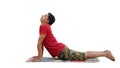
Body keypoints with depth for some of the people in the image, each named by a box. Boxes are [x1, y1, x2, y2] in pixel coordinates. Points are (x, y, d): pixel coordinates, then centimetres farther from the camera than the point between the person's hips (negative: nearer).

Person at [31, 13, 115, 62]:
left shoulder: (43, 26, -15)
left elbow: (39, 43, -17)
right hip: (61, 49, 9)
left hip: (61, 52, -9)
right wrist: (40, 55, 19)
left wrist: (39, 58, -14)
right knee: (83, 54, 15)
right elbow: (42, 43, 22)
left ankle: (105, 54, 2)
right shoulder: (46, 27, 16)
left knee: (84, 55, -4)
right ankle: (104, 52, 20)